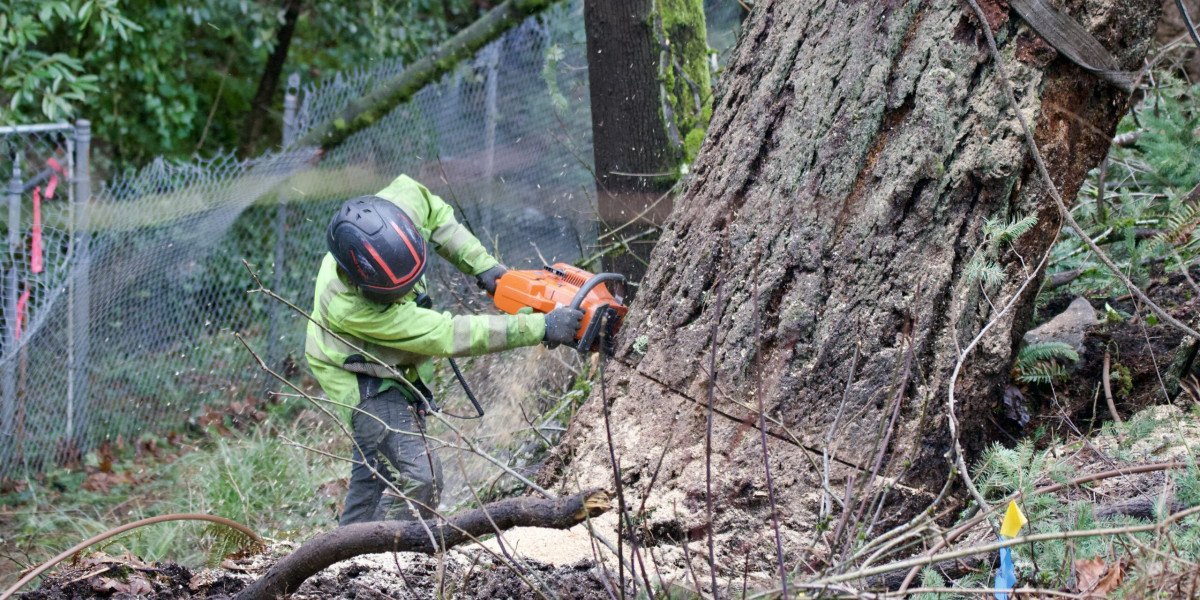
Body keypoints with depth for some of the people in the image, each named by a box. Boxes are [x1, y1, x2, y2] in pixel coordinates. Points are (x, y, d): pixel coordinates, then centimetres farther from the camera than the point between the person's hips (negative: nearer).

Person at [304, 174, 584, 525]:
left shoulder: (399, 208, -28)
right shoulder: (351, 307, -42)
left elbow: (432, 209, 0)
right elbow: (447, 335, -39)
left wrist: (481, 264, -12)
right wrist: (541, 328, -40)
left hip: (396, 371, 8)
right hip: (364, 381, -8)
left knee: (374, 474, 21)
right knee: (419, 478, -21)